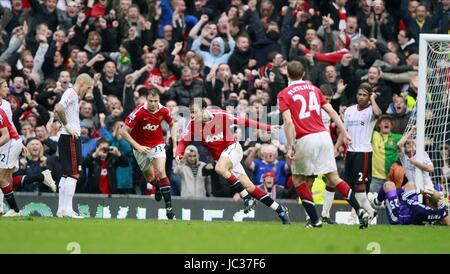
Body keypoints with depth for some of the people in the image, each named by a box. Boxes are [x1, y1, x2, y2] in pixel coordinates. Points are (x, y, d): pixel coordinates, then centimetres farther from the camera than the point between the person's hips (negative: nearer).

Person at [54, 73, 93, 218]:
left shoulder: (73, 95, 18)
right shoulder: (71, 94, -12)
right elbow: (58, 109, -28)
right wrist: (67, 126, -17)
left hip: (66, 138, 10)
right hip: (71, 139, -10)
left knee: (66, 175, 11)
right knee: (74, 174, -9)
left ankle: (61, 209, 13)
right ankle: (67, 209, -10)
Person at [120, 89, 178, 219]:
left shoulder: (163, 111, -14)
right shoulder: (138, 112, -25)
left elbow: (172, 125, 8)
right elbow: (123, 131, -22)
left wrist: (175, 143, 0)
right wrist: (138, 147, -26)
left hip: (157, 144, 0)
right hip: (141, 147, 0)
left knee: (161, 172, -19)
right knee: (149, 177, 11)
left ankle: (169, 206, -18)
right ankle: (157, 186, 49)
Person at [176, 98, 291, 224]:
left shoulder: (221, 117, -15)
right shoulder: (193, 125, -7)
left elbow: (243, 122, -6)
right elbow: (183, 142, -7)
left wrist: (268, 128, -3)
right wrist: (178, 154, -30)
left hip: (233, 148, -4)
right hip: (220, 156, 4)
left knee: (220, 168, -34)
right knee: (249, 187, 1)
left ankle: (247, 198, -23)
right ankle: (280, 210, 11)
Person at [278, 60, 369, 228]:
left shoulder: (284, 94, 1)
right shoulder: (313, 89, 15)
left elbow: (288, 122, -11)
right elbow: (332, 112, 12)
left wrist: (290, 148, -12)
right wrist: (344, 133, 14)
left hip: (305, 140, -4)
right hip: (324, 136, 4)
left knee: (298, 179, 13)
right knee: (333, 178, 7)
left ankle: (315, 219, 6)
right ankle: (360, 211, -5)